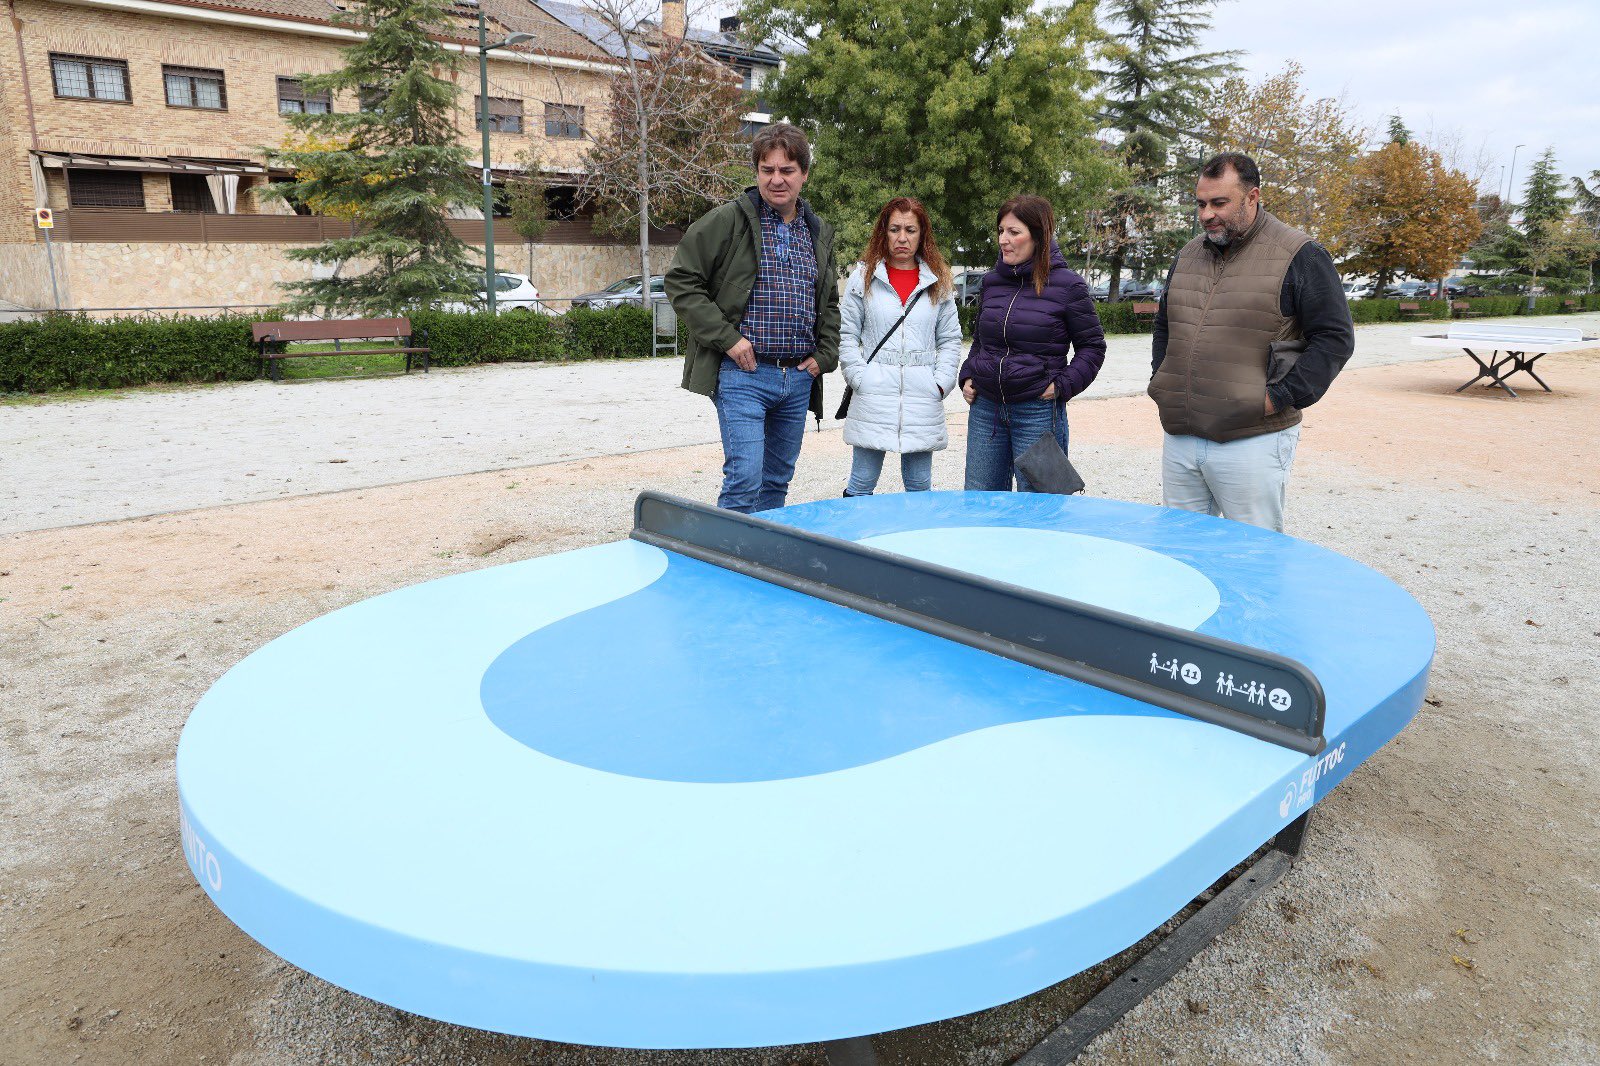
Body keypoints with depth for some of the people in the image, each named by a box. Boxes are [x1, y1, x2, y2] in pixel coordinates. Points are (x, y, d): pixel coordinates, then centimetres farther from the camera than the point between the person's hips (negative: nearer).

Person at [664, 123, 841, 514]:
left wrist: (824, 355, 9)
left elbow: (831, 302, 25)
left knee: (777, 482, 13)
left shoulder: (819, 233, 15)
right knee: (744, 481, -12)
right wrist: (726, 338, -13)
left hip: (799, 379, 6)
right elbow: (680, 280, -7)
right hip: (744, 373, -6)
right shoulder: (728, 220, -4)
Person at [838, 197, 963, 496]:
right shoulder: (863, 276, 5)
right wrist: (860, 380, -6)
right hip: (873, 398, -2)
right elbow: (846, 334, 4)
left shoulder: (939, 281, 11)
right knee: (862, 484, 1)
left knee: (919, 486, 8)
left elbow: (950, 339, 12)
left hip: (923, 397, 2)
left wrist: (940, 384, 0)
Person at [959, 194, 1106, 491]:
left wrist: (1062, 385, -10)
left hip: (1039, 412, -5)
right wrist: (968, 376, 10)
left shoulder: (1067, 285, -6)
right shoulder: (992, 281, 9)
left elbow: (1093, 346, 1)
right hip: (985, 408, 5)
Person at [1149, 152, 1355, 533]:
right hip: (1178, 438, 6)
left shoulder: (1299, 256, -4)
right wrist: (1161, 383, 14)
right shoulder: (1189, 255, 16)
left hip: (1251, 441, -6)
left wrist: (1280, 398, -13)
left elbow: (1335, 337, -6)